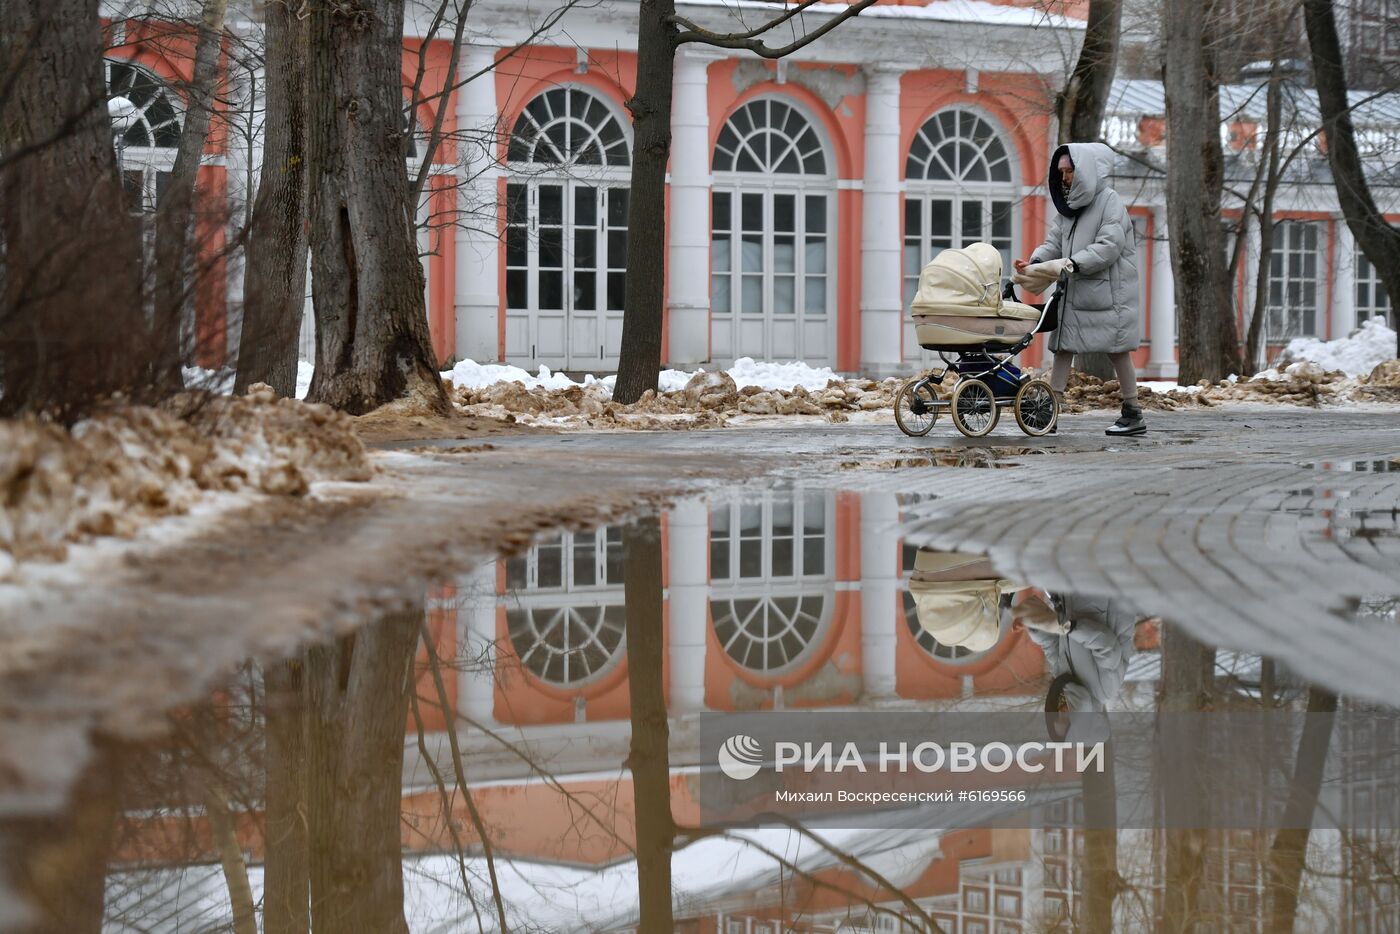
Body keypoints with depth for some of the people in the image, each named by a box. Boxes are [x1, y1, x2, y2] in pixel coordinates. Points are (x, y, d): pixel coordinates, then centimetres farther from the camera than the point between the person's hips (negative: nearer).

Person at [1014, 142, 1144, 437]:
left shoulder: (1110, 202, -10)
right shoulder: (1069, 206, 13)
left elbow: (1108, 247, -21)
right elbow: (1053, 241, 7)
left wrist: (1070, 264, -30)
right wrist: (1034, 262, -13)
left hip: (1107, 292, -7)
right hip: (1073, 292, 7)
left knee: (1116, 351, -1)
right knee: (1063, 346, 1)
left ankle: (1133, 415, 8)